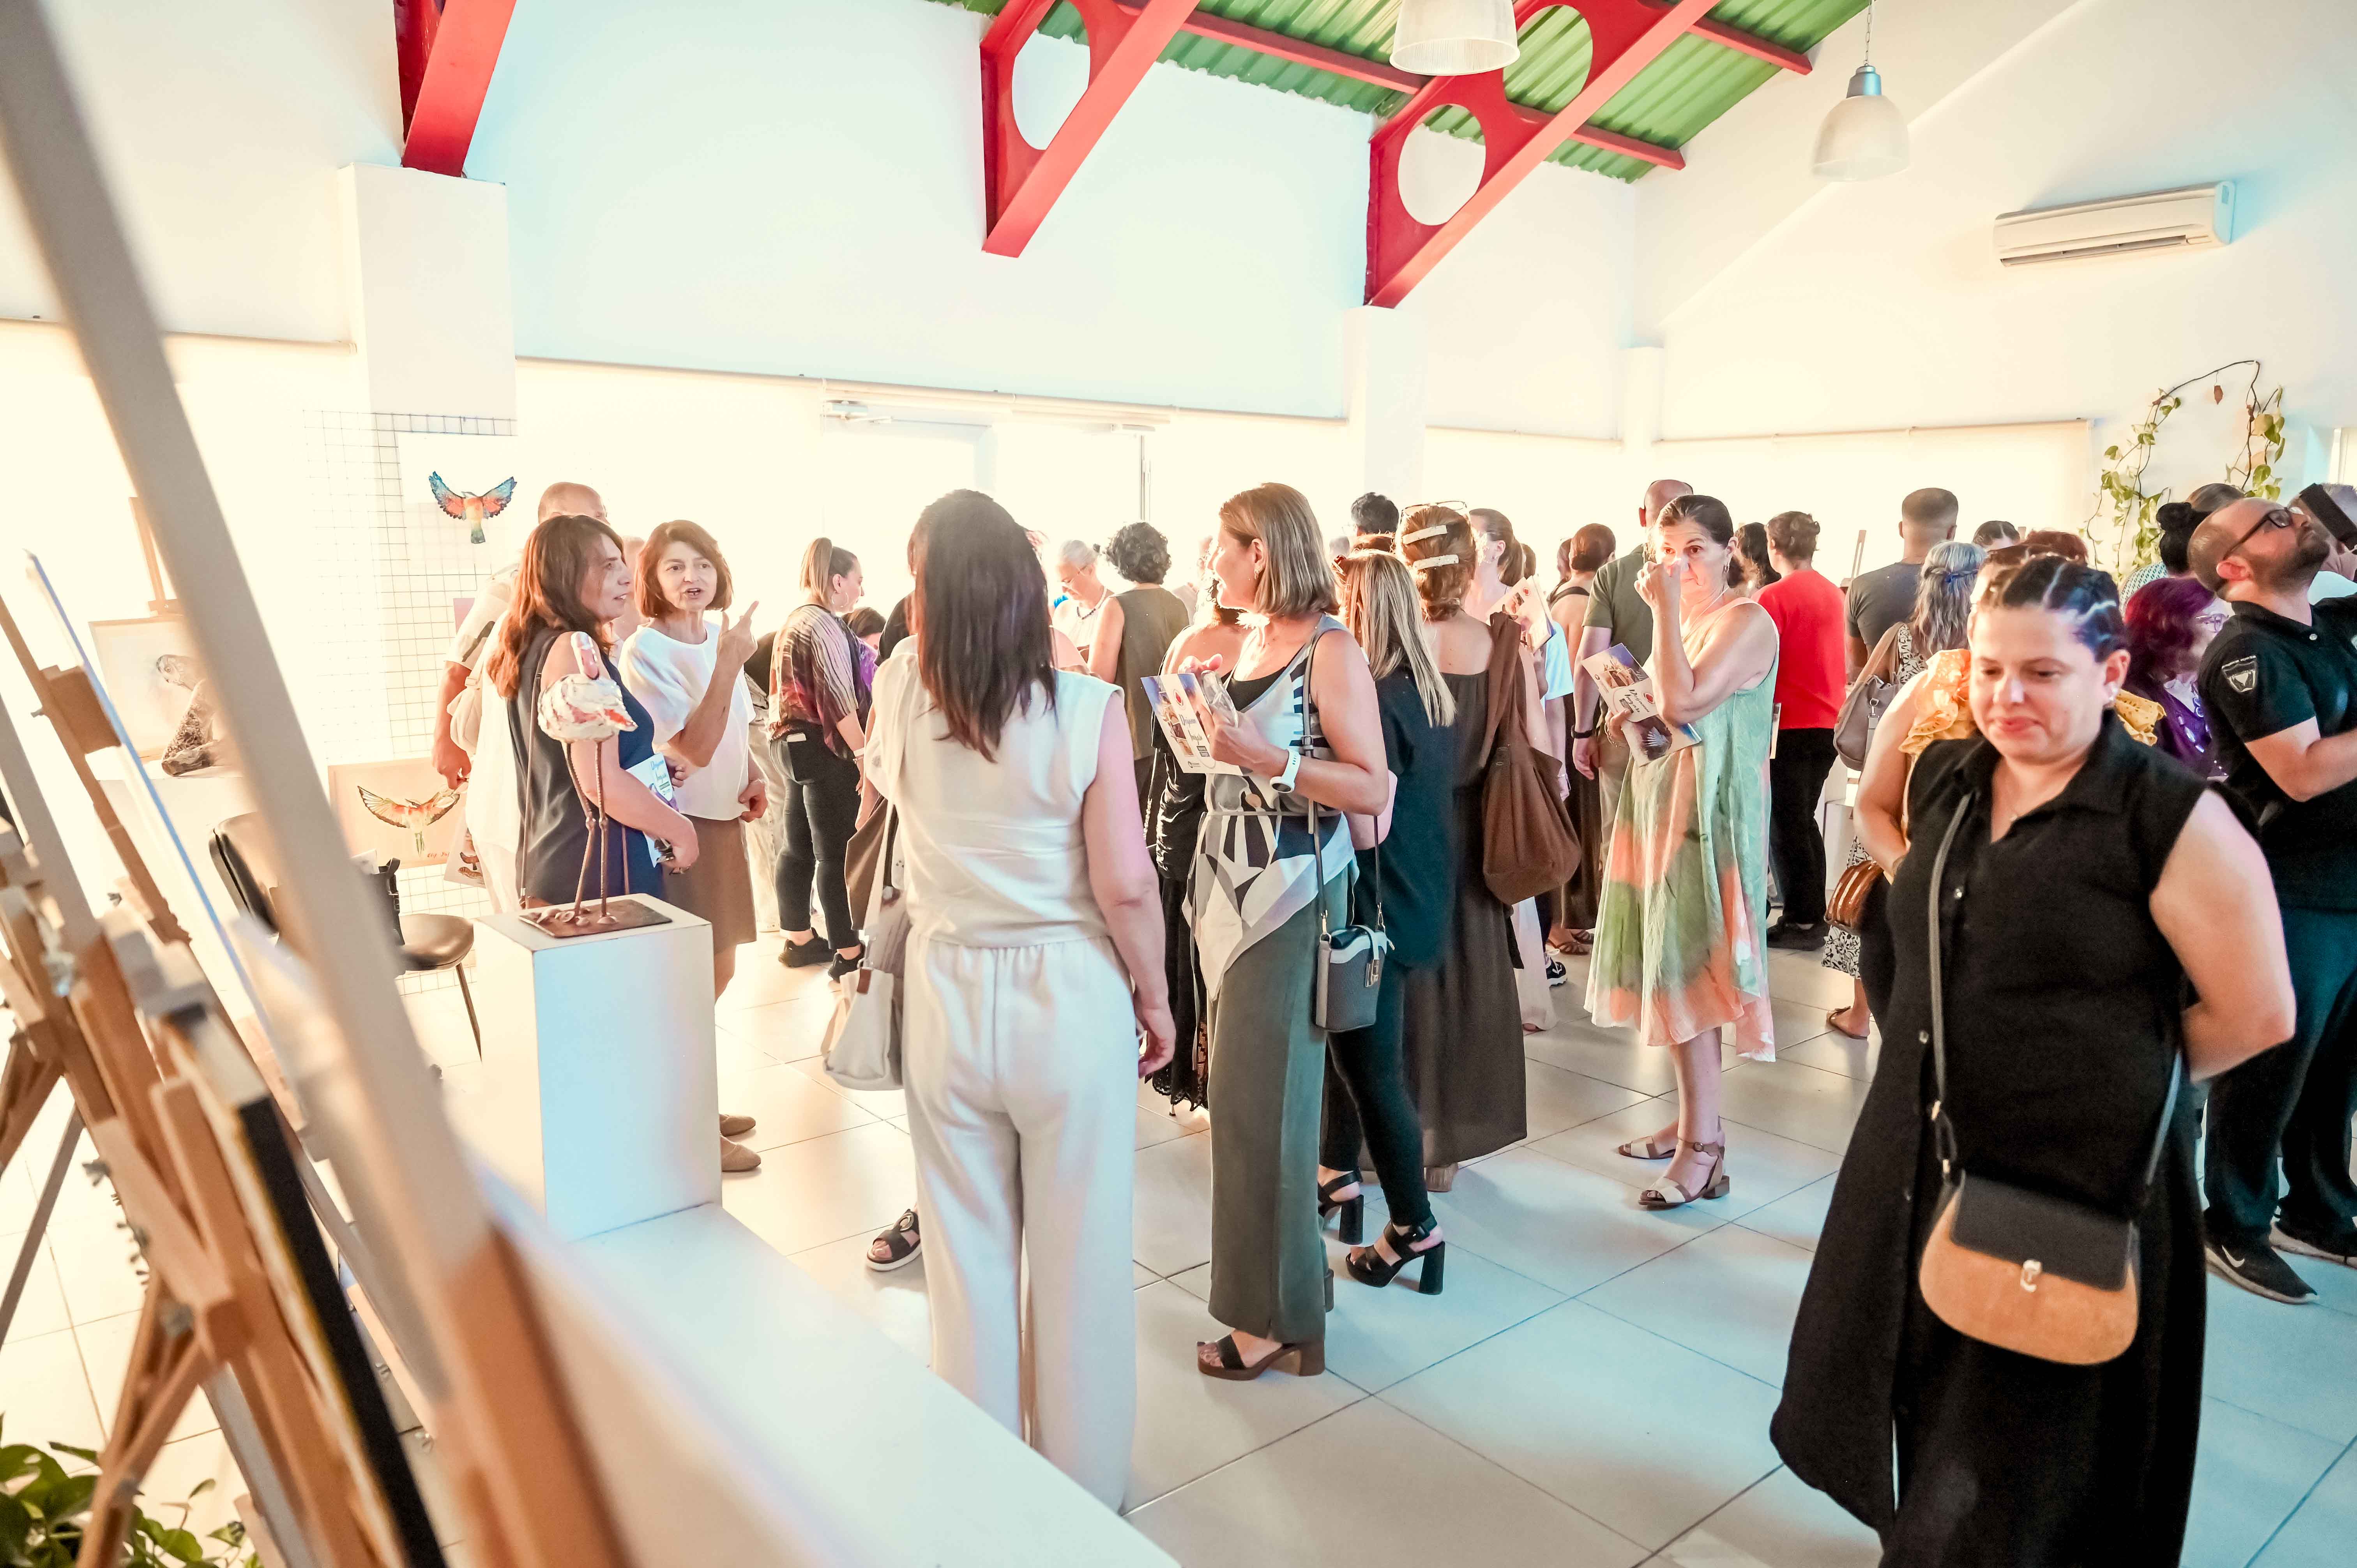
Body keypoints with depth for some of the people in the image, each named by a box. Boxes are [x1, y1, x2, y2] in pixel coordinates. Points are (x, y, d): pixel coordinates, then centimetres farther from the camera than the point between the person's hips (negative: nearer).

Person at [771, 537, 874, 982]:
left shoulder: (795, 620, 16)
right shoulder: (824, 625, -15)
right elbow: (839, 700, -20)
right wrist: (865, 753, -20)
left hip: (794, 742, 10)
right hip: (826, 747, -10)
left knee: (800, 846, 15)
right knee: (837, 852, -7)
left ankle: (799, 940, 25)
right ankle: (848, 953, -3)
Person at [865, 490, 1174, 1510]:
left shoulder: (897, 699, -6)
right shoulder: (1087, 709, -17)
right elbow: (1125, 886, -15)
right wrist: (1155, 998, 0)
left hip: (947, 997, 3)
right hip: (1071, 1000, -2)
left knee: (967, 1250, 20)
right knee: (1079, 1254, 16)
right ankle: (1084, 1483, 35)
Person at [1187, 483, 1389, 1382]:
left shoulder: (1330, 651, -11)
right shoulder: (1249, 642, 13)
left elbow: (1372, 788, -16)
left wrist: (1271, 762, -23)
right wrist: (1209, 737, 5)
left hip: (1292, 896, -8)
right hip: (1233, 885, 8)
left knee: (1261, 1099, 0)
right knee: (1242, 1092, 13)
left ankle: (1280, 1315, 15)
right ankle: (1267, 1282, 29)